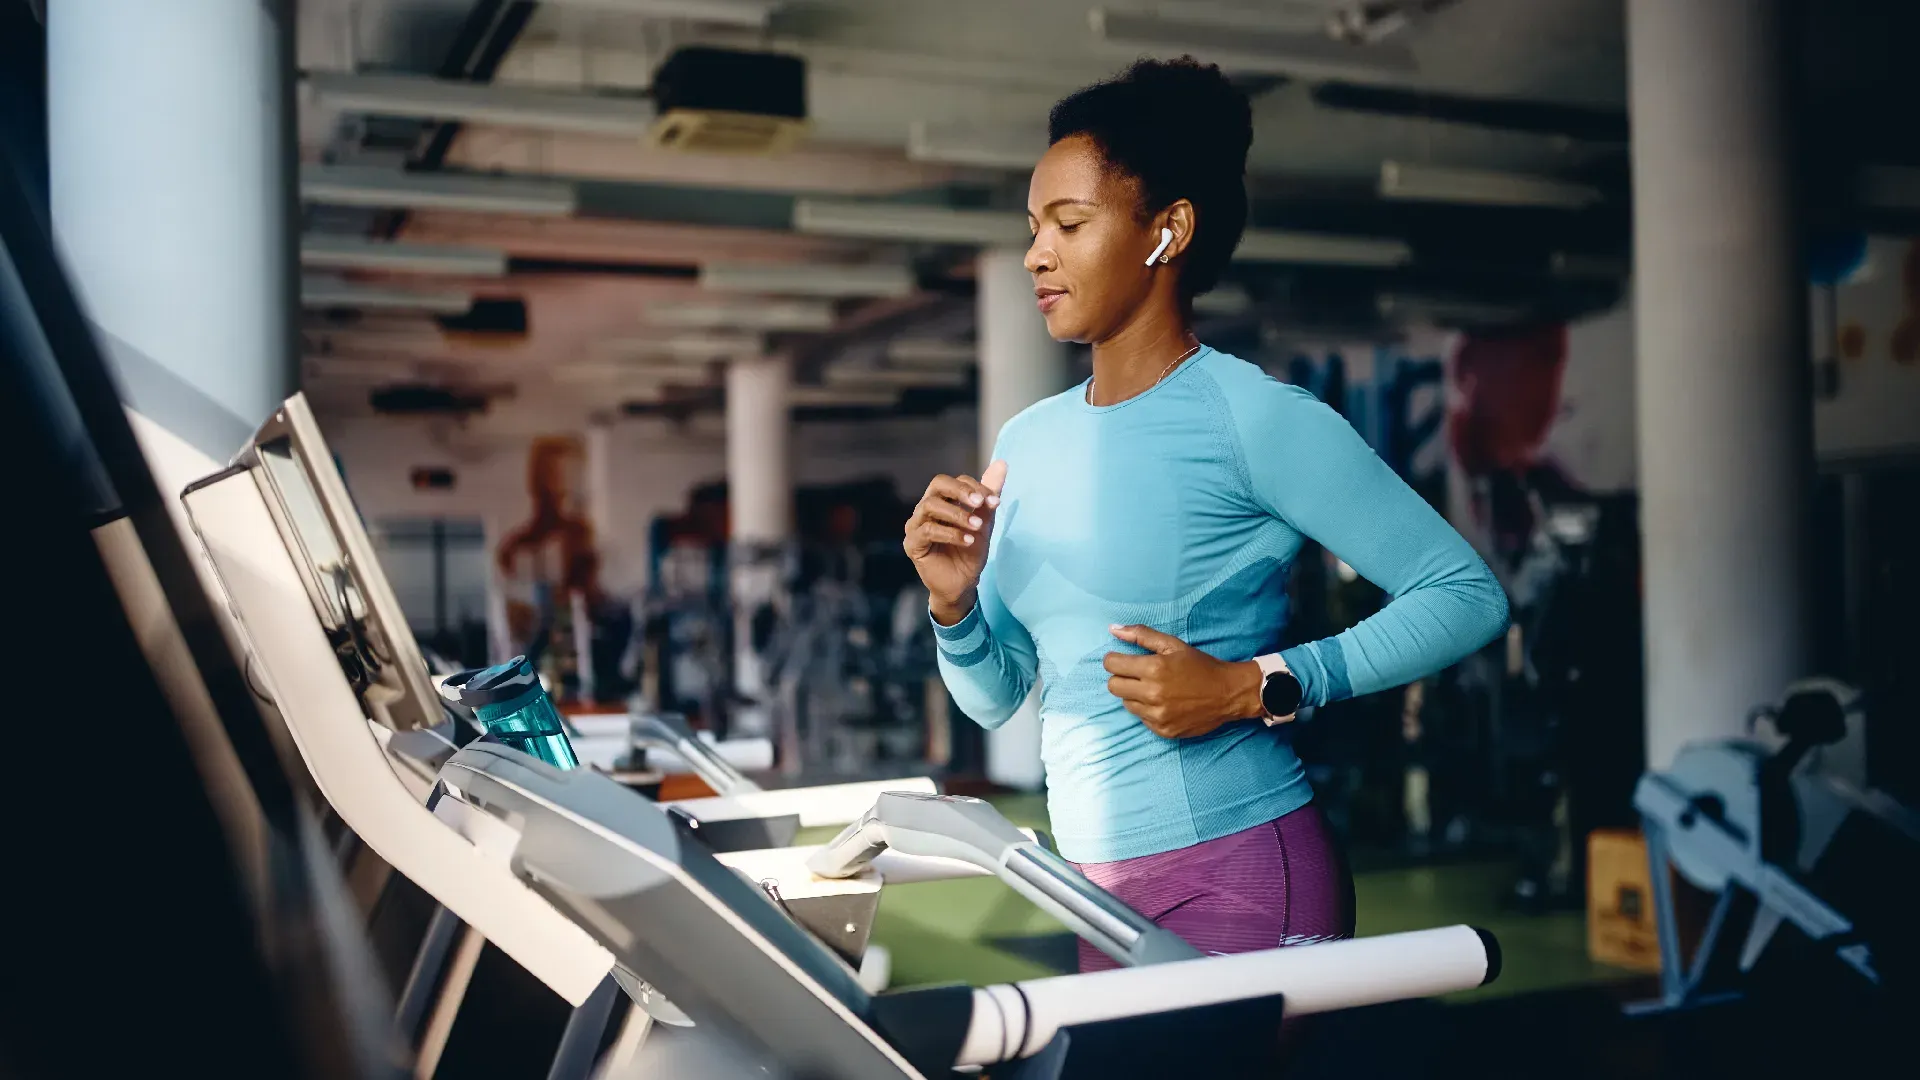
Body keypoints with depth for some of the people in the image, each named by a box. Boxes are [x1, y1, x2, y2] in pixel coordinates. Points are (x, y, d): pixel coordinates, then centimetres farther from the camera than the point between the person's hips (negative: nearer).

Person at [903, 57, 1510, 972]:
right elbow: (995, 701, 11)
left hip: (1238, 877, -6)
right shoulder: (1025, 442, 6)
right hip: (1094, 883, 6)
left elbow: (1468, 594, -14)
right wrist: (955, 607, -10)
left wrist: (1255, 689, -21)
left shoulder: (1258, 419, -13)